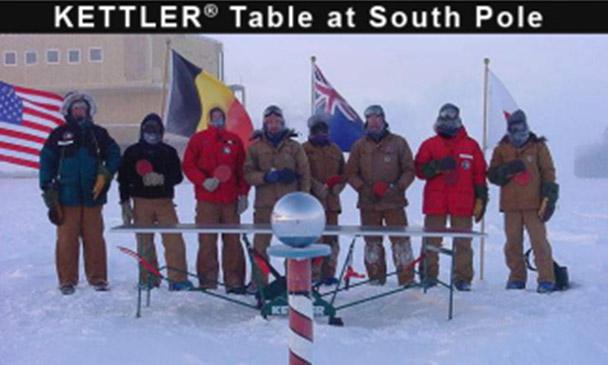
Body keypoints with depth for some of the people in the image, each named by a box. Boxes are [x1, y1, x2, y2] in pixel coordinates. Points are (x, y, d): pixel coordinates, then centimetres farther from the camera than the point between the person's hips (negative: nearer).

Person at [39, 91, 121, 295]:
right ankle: (67, 280, 10)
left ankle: (98, 277, 13)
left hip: (93, 195, 1)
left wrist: (106, 174, -5)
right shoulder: (59, 135, 4)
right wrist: (48, 190, -1)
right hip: (67, 196, -1)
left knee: (94, 238, 4)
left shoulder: (98, 134, 9)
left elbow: (114, 156, 10)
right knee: (67, 238, 2)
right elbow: (47, 162, 3)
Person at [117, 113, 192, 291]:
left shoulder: (169, 152, 10)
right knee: (145, 242, 3)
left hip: (165, 201, 0)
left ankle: (178, 278, -6)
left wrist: (162, 178, -14)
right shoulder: (132, 152, 8)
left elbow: (177, 176, 5)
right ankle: (148, 279, 13)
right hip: (141, 202, 0)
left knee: (174, 240, -9)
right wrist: (125, 203, 0)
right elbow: (123, 179, 6)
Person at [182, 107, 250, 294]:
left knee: (233, 241, 2)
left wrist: (243, 194, 5)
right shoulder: (198, 139, 6)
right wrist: (203, 181, -12)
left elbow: (242, 169, 12)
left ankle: (234, 281, 8)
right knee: (207, 241, -1)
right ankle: (208, 282, 5)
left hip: (230, 201, 2)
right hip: (206, 201, -2)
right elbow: (188, 165, 2)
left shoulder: (234, 140, 12)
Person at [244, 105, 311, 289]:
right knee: (260, 245, -1)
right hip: (264, 204, 0)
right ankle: (258, 281, 8)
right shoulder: (255, 147, 7)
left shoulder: (294, 147, 7)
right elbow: (248, 174, 1)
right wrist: (266, 177, -16)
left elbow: (304, 174, 6)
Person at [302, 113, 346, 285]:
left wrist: (337, 186, 0)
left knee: (331, 239, 6)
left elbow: (343, 174, 19)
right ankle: (313, 274, -5)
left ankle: (328, 273, 13)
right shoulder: (305, 149, 3)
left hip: (331, 200, 5)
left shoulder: (335, 150, 17)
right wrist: (317, 187, -15)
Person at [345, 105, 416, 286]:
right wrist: (364, 189, -7)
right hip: (368, 203, 2)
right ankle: (376, 277, 17)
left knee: (401, 239, -5)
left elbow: (409, 170, 4)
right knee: (372, 241, 8)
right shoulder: (359, 146, 9)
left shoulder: (398, 143, 4)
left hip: (394, 202, -2)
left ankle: (407, 278, -1)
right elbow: (351, 173, 8)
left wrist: (396, 187, -10)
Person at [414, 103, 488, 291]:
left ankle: (463, 278, 5)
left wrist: (481, 200, 5)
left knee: (463, 242, 0)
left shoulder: (471, 145, 10)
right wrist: (437, 166, -14)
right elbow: (420, 170, 3)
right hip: (435, 203, 0)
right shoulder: (429, 145, 9)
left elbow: (480, 174, 10)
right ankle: (428, 275, 7)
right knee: (431, 241, 1)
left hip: (463, 205, 0)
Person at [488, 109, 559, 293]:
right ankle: (517, 278, 16)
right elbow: (492, 175, 6)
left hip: (534, 205, -2)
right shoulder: (501, 149, 11)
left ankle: (546, 279, -3)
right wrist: (508, 169, -13)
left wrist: (549, 198, -4)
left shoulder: (538, 147, 5)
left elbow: (548, 173, 3)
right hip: (510, 205, 3)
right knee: (513, 242, 5)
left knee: (539, 241, -7)